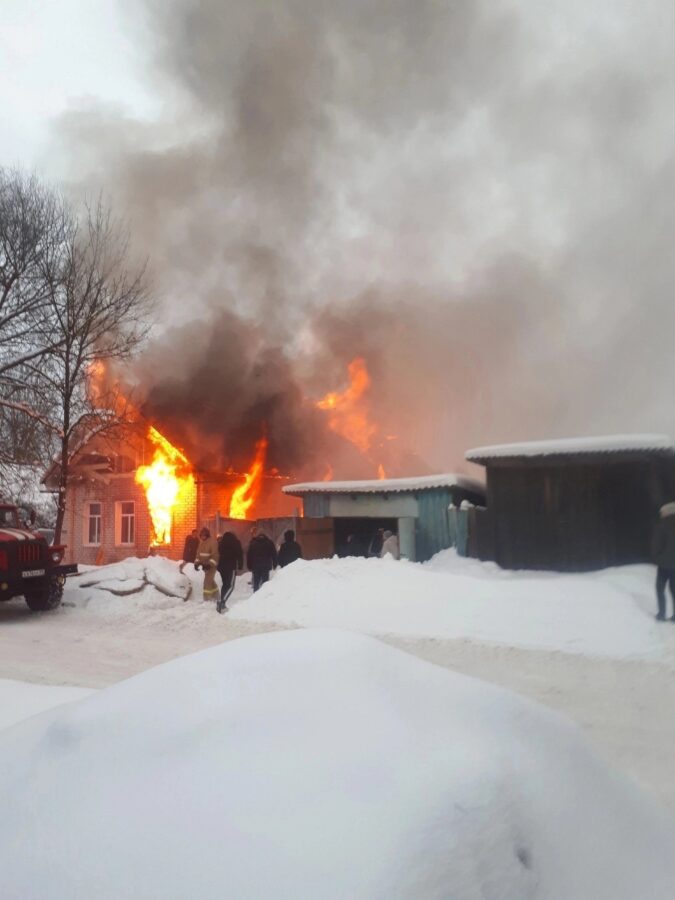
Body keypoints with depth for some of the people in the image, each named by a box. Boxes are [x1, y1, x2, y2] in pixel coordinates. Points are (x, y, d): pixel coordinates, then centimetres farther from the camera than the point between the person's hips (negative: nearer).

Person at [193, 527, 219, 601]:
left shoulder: (213, 541, -16)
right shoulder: (202, 542, 10)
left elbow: (215, 554, -22)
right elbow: (199, 553, 12)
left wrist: (210, 564, -30)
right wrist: (197, 563, 1)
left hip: (211, 565, -8)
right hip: (205, 565, 8)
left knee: (207, 581, -13)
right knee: (210, 580, 18)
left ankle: (207, 598, -11)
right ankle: (216, 595, 33)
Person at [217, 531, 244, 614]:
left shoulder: (221, 542, 14)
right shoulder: (235, 542, 1)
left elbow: (218, 553, 11)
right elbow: (240, 555, -4)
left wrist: (218, 565, 13)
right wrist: (240, 565, 0)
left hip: (221, 566, 6)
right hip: (231, 566, -5)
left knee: (225, 584, 18)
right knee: (230, 586, -7)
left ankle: (222, 603, 15)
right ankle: (222, 602, -25)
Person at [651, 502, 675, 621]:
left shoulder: (662, 525, -12)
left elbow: (657, 544, -10)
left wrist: (656, 557, 4)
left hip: (665, 562, -4)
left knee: (660, 589, 8)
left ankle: (662, 613, 5)